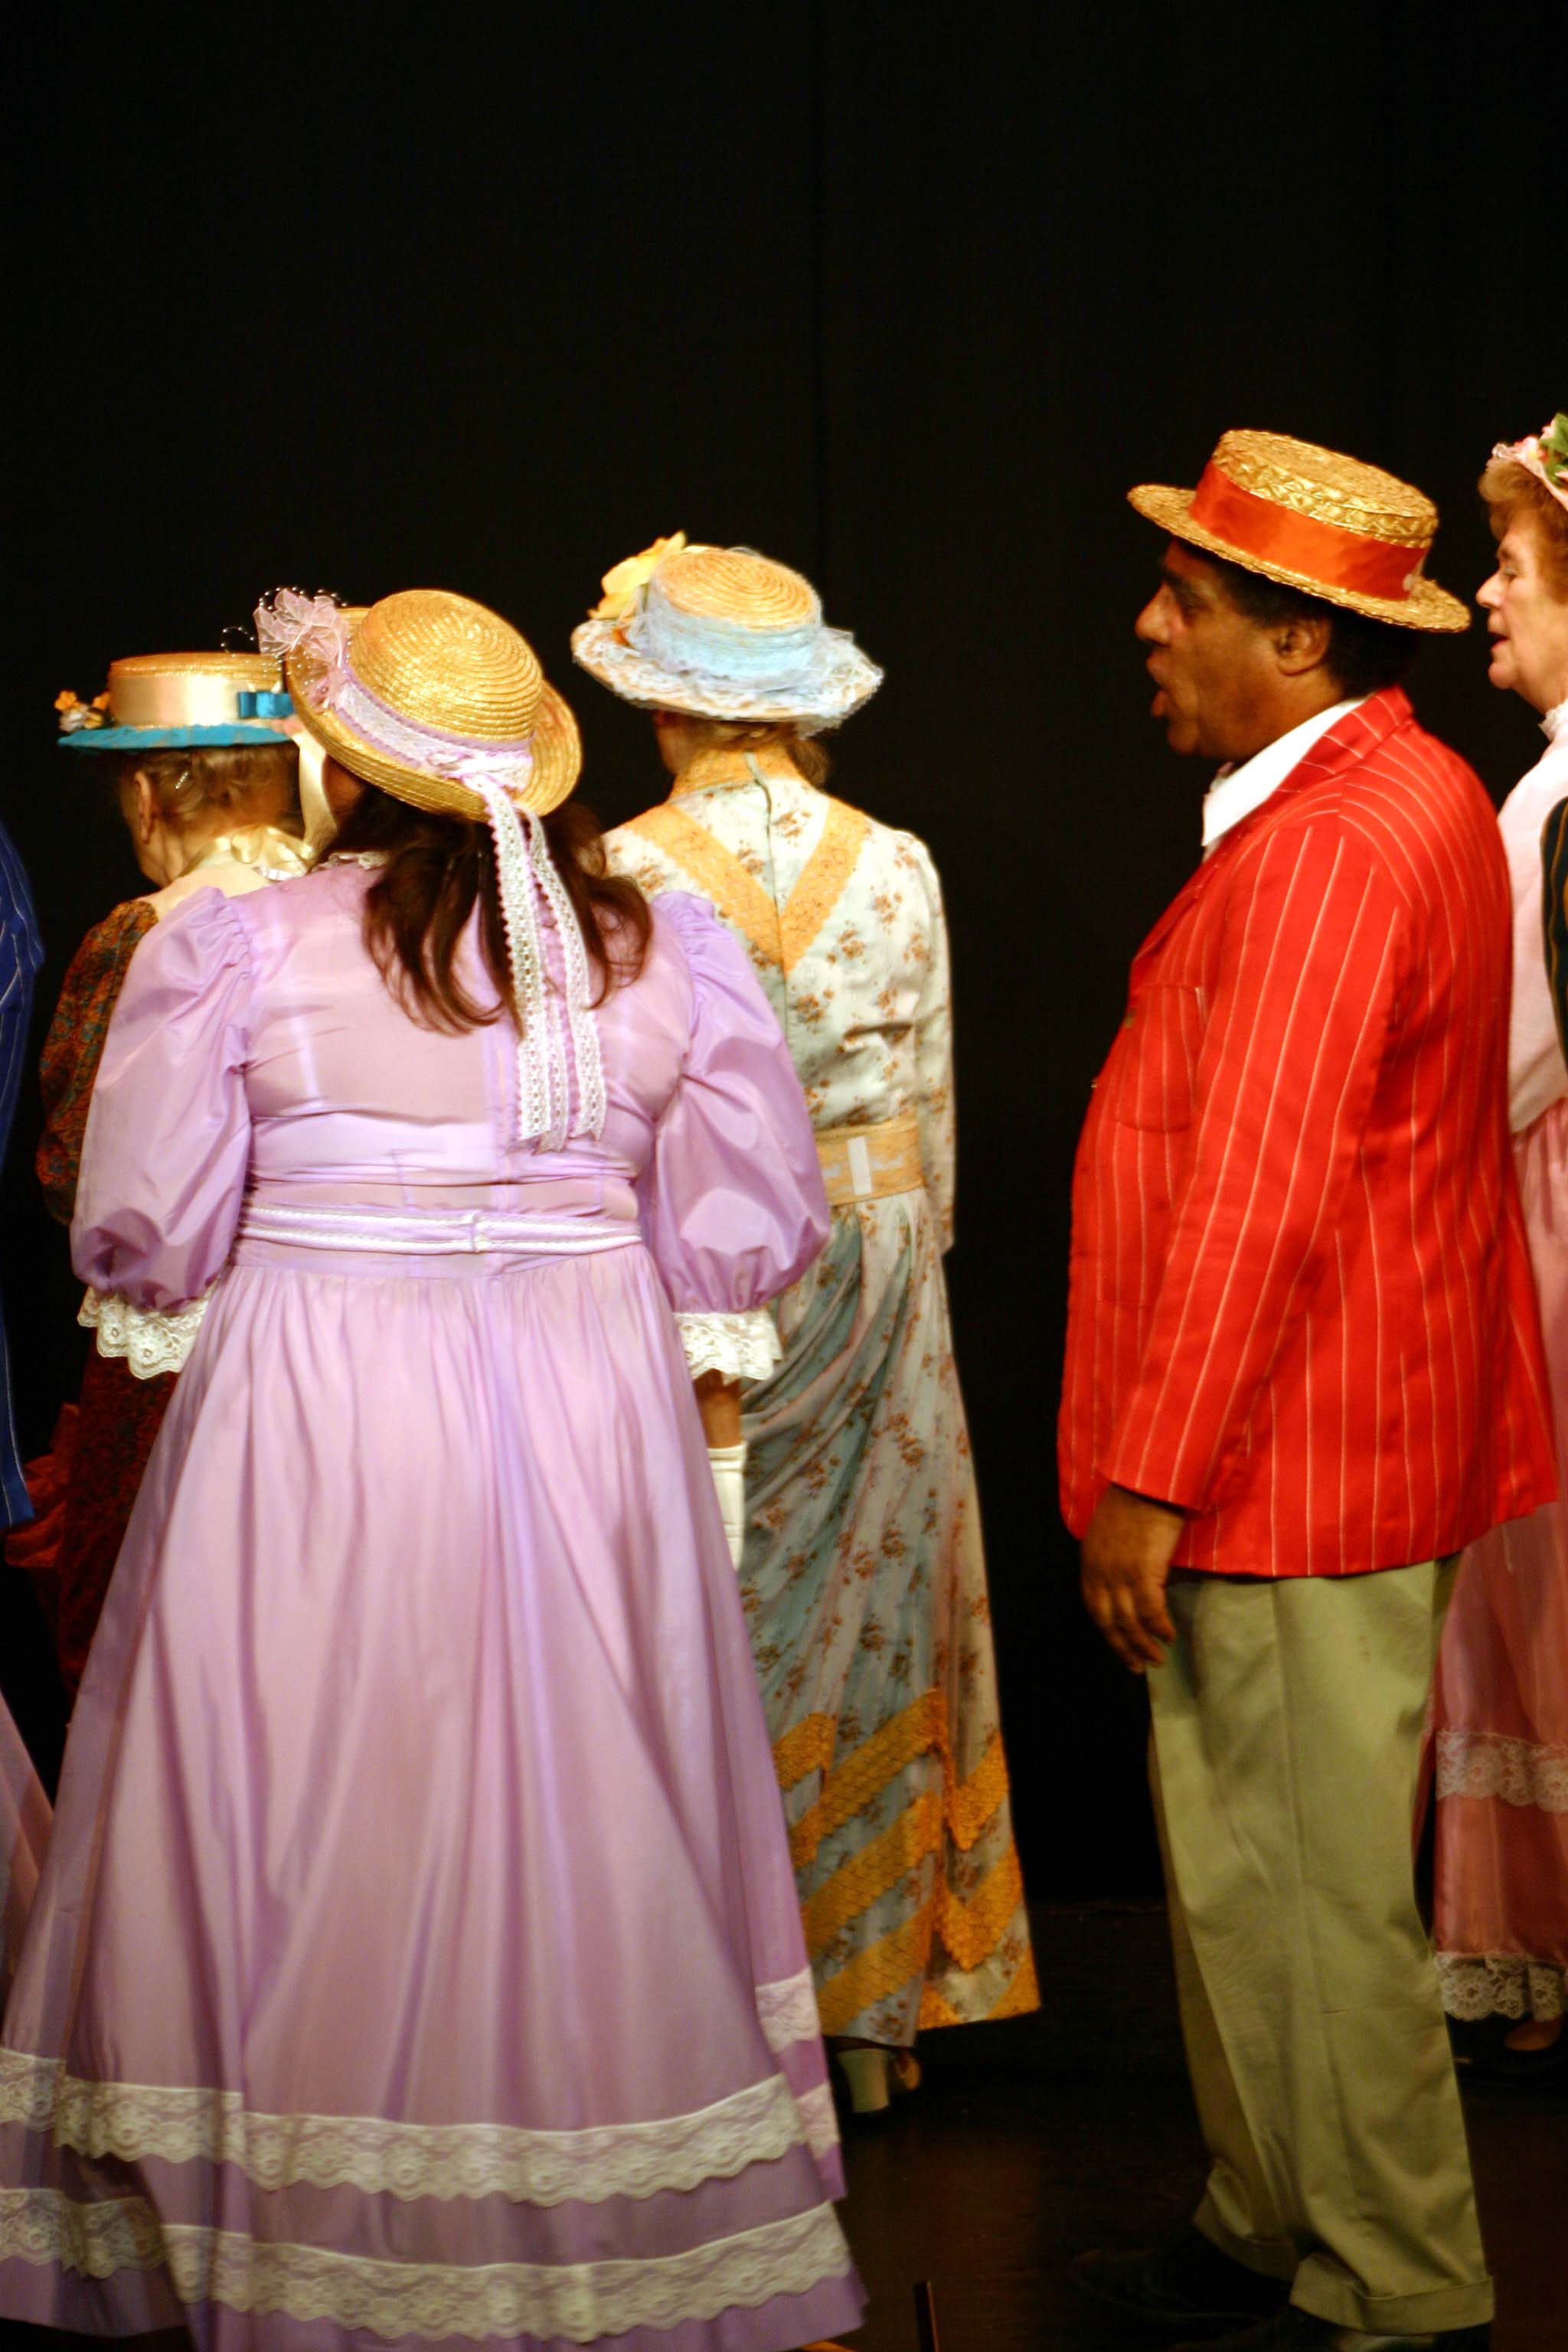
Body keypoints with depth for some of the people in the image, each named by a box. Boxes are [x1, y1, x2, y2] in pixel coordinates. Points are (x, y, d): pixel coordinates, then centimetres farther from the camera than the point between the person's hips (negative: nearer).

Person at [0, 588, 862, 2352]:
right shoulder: (669, 947, 2)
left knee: (314, 1828, 7)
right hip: (590, 1416, 3)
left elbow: (141, 1241, -1)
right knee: (581, 1820, 12)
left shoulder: (231, 945, -5)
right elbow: (751, 1230, 5)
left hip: (314, 1419, -2)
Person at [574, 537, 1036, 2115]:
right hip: (868, 1262, 3)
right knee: (860, 1597, 12)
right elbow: (928, 1102, 4)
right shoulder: (898, 869, -2)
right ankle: (865, 2004, 20)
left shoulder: (621, 876, -12)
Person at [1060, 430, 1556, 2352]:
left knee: (1306, 1890, 0)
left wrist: (1148, 1480, -21)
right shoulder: (1412, 794, 15)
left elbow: (1252, 1192, -24)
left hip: (1293, 1462, -11)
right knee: (1249, 1869, 19)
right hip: (1322, 1451, 11)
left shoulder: (1336, 840, -20)